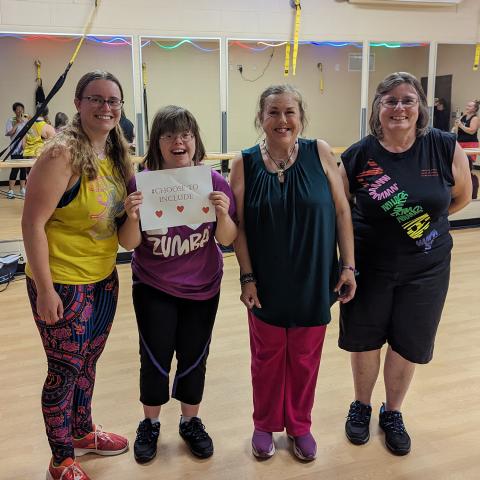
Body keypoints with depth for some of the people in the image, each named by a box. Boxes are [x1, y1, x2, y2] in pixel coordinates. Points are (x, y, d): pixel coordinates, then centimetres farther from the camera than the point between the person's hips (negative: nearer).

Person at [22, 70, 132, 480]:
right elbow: (32, 224, -19)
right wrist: (44, 289, -19)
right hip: (63, 284, -7)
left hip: (104, 278, 7)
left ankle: (83, 431, 45)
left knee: (88, 362, 22)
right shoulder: (62, 155, -19)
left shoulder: (116, 154, 4)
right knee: (65, 370, 8)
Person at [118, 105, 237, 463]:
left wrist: (223, 213, -26)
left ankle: (191, 422, 36)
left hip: (202, 288, 1)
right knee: (155, 358, 6)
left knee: (193, 357, 11)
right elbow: (129, 244, -8)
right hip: (153, 289, -1)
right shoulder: (141, 183, -12)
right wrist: (133, 217, -28)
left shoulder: (214, 181, -10)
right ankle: (150, 425, 32)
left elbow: (227, 239, -6)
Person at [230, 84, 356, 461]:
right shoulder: (245, 164, -6)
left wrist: (348, 265, -4)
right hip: (267, 281, 0)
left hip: (313, 280, 1)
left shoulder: (320, 153, -6)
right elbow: (239, 226, -4)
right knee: (267, 356, 15)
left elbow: (342, 211, -3)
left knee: (305, 357, 15)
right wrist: (247, 277, -7)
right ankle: (265, 425, 37)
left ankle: (300, 425, 38)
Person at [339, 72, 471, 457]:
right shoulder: (357, 156, -12)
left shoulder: (446, 148, -11)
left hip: (426, 268, 1)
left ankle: (393, 414, 39)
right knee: (365, 340, 14)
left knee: (408, 345, 14)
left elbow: (461, 197, 5)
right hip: (369, 266, 0)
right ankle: (361, 407, 40)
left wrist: (425, 219, 6)